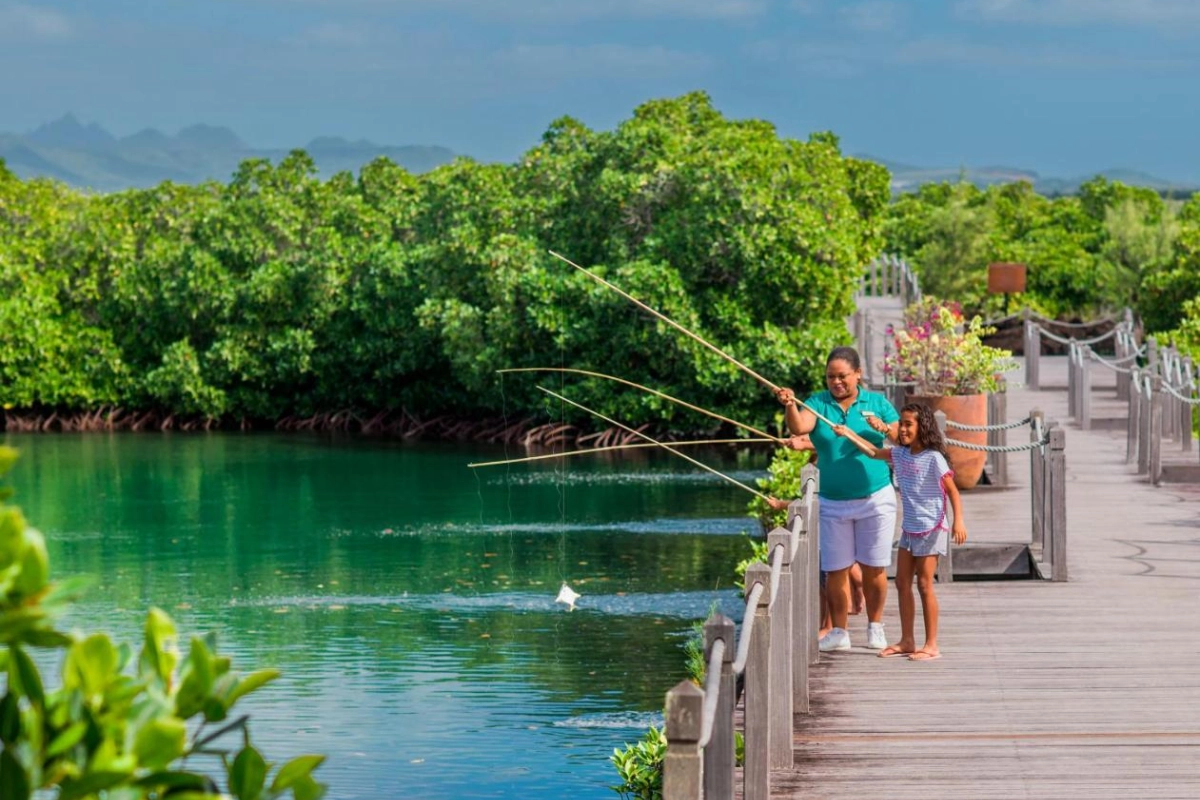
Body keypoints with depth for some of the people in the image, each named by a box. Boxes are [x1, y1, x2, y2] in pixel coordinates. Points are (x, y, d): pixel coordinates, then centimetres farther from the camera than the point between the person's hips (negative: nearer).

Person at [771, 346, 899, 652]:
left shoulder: (877, 403, 3)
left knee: (874, 568, 5)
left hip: (875, 499, 0)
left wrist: (886, 429, -17)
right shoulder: (819, 403, -1)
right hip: (833, 503, 0)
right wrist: (789, 406, -42)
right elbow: (799, 426, -21)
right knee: (835, 570, 3)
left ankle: (875, 627, 21)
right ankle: (839, 632, 14)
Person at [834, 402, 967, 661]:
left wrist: (958, 520, -26)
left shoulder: (933, 458, -15)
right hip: (909, 528, 7)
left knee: (924, 585, -5)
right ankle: (907, 641, 18)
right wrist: (848, 434, 6)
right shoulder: (899, 454, 5)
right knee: (902, 583, 9)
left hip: (930, 528, -7)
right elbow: (873, 452, 16)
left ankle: (931, 645, 2)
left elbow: (952, 491, -16)